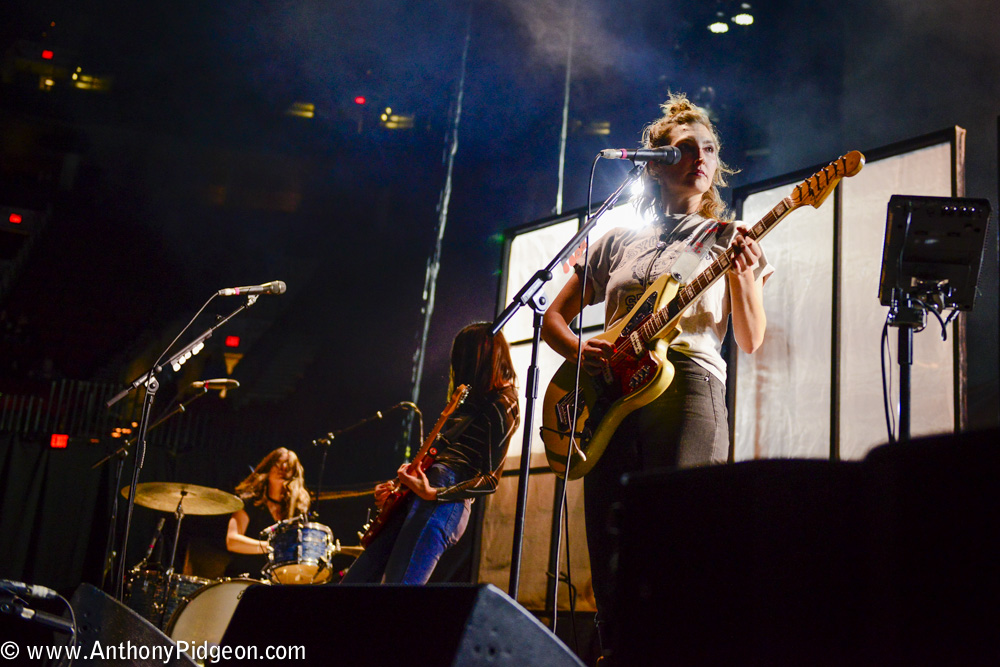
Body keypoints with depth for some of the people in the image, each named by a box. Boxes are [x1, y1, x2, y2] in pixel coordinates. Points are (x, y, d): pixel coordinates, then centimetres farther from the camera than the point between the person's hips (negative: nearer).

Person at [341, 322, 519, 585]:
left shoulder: (502, 405, -3)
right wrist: (395, 486, 17)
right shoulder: (473, 399, 25)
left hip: (443, 505, -10)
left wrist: (433, 493, -19)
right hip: (411, 498, 10)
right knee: (352, 583, 4)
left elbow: (490, 479, -10)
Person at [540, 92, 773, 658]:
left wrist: (745, 275, -11)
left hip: (688, 385, -3)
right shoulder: (618, 242, 20)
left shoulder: (728, 239, 14)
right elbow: (553, 317, 21)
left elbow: (751, 341, 7)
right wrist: (580, 350, 0)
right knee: (612, 557, 0)